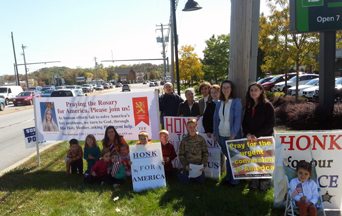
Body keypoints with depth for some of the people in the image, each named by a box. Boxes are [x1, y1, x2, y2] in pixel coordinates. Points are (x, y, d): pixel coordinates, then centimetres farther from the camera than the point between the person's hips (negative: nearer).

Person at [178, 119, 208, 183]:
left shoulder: (201, 139, -4)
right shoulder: (184, 140, -6)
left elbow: (205, 153, -1)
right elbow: (181, 154, -3)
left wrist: (204, 165, -10)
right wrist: (185, 165, -14)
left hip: (199, 166, 1)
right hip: (188, 166, -1)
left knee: (201, 180, 0)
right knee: (185, 180, -4)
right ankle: (181, 173, 30)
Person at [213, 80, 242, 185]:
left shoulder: (236, 102, -7)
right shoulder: (219, 104, 8)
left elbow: (238, 119, -13)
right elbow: (216, 119, 11)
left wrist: (233, 134, -18)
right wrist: (216, 133, 5)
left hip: (233, 135, -4)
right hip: (221, 135, 4)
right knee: (227, 156, 13)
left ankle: (234, 179, 18)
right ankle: (228, 177, 26)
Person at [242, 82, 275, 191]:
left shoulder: (267, 105, -4)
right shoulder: (248, 106, 12)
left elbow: (270, 124, -10)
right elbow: (244, 122, 10)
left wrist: (257, 135, -16)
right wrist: (247, 134, -8)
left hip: (265, 138, -4)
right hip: (250, 139, 4)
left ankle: (265, 182, 17)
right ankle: (254, 181, 18)